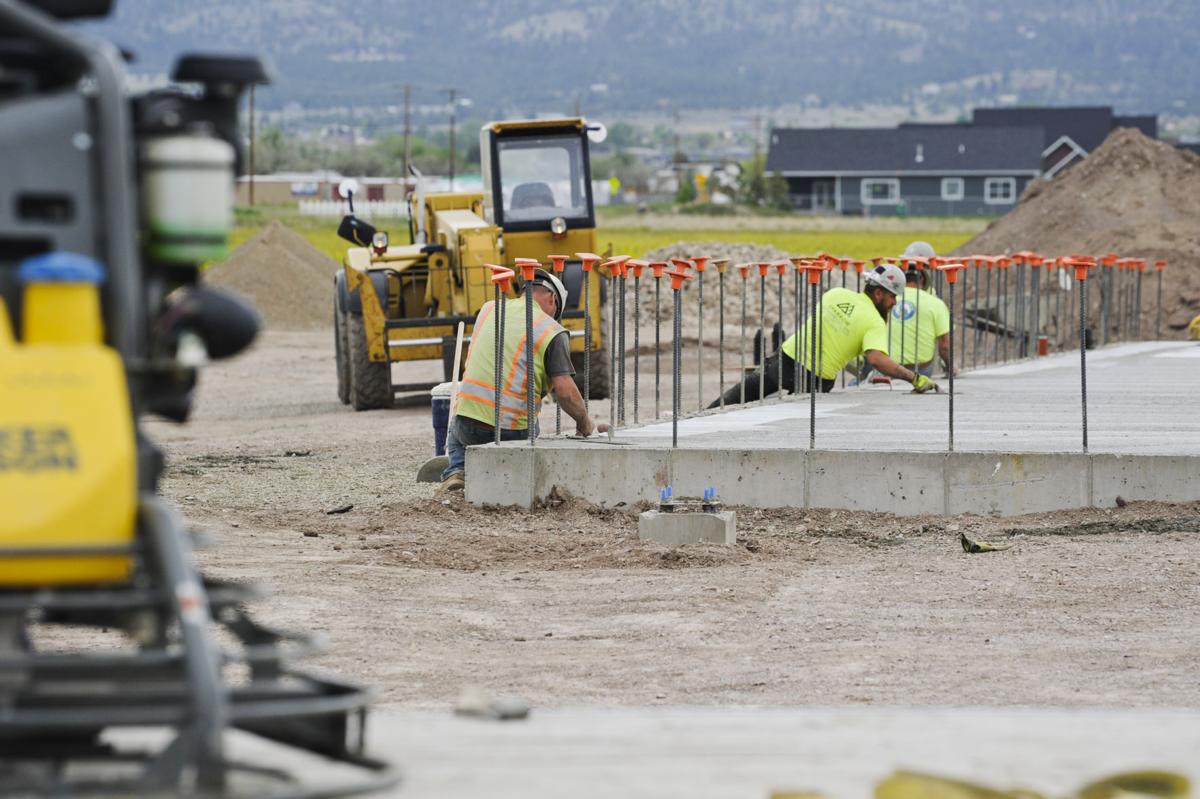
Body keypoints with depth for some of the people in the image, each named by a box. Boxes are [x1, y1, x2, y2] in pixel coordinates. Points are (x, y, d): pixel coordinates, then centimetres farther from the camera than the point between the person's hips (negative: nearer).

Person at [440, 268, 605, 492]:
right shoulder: (552, 332, -5)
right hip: (513, 430, -3)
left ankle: (456, 471, 7)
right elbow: (565, 392, -11)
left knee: (456, 431, 37)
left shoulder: (489, 309, 10)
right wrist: (585, 425, 6)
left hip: (468, 425, 3)